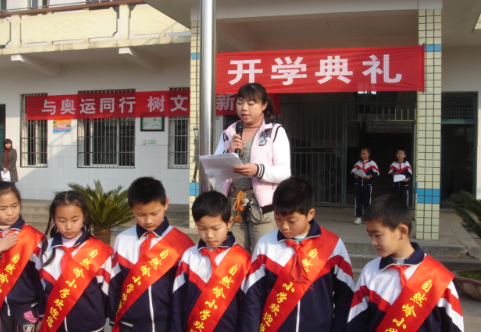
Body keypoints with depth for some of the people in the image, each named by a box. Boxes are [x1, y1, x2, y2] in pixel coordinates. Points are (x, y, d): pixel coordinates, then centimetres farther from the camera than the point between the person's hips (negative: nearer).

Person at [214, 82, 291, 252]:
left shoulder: (276, 131, 1)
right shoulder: (228, 133, 13)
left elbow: (284, 172, -9)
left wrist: (258, 170, -26)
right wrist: (229, 152, -7)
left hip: (263, 206, -4)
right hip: (232, 205, 4)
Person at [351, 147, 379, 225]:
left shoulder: (372, 163, -1)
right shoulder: (358, 163, 10)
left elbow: (377, 173, -4)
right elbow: (352, 171, 8)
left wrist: (370, 176, -19)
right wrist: (355, 175, -12)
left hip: (367, 185, -3)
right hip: (358, 185, 3)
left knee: (367, 201, 4)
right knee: (358, 201, 2)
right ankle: (358, 217, 8)